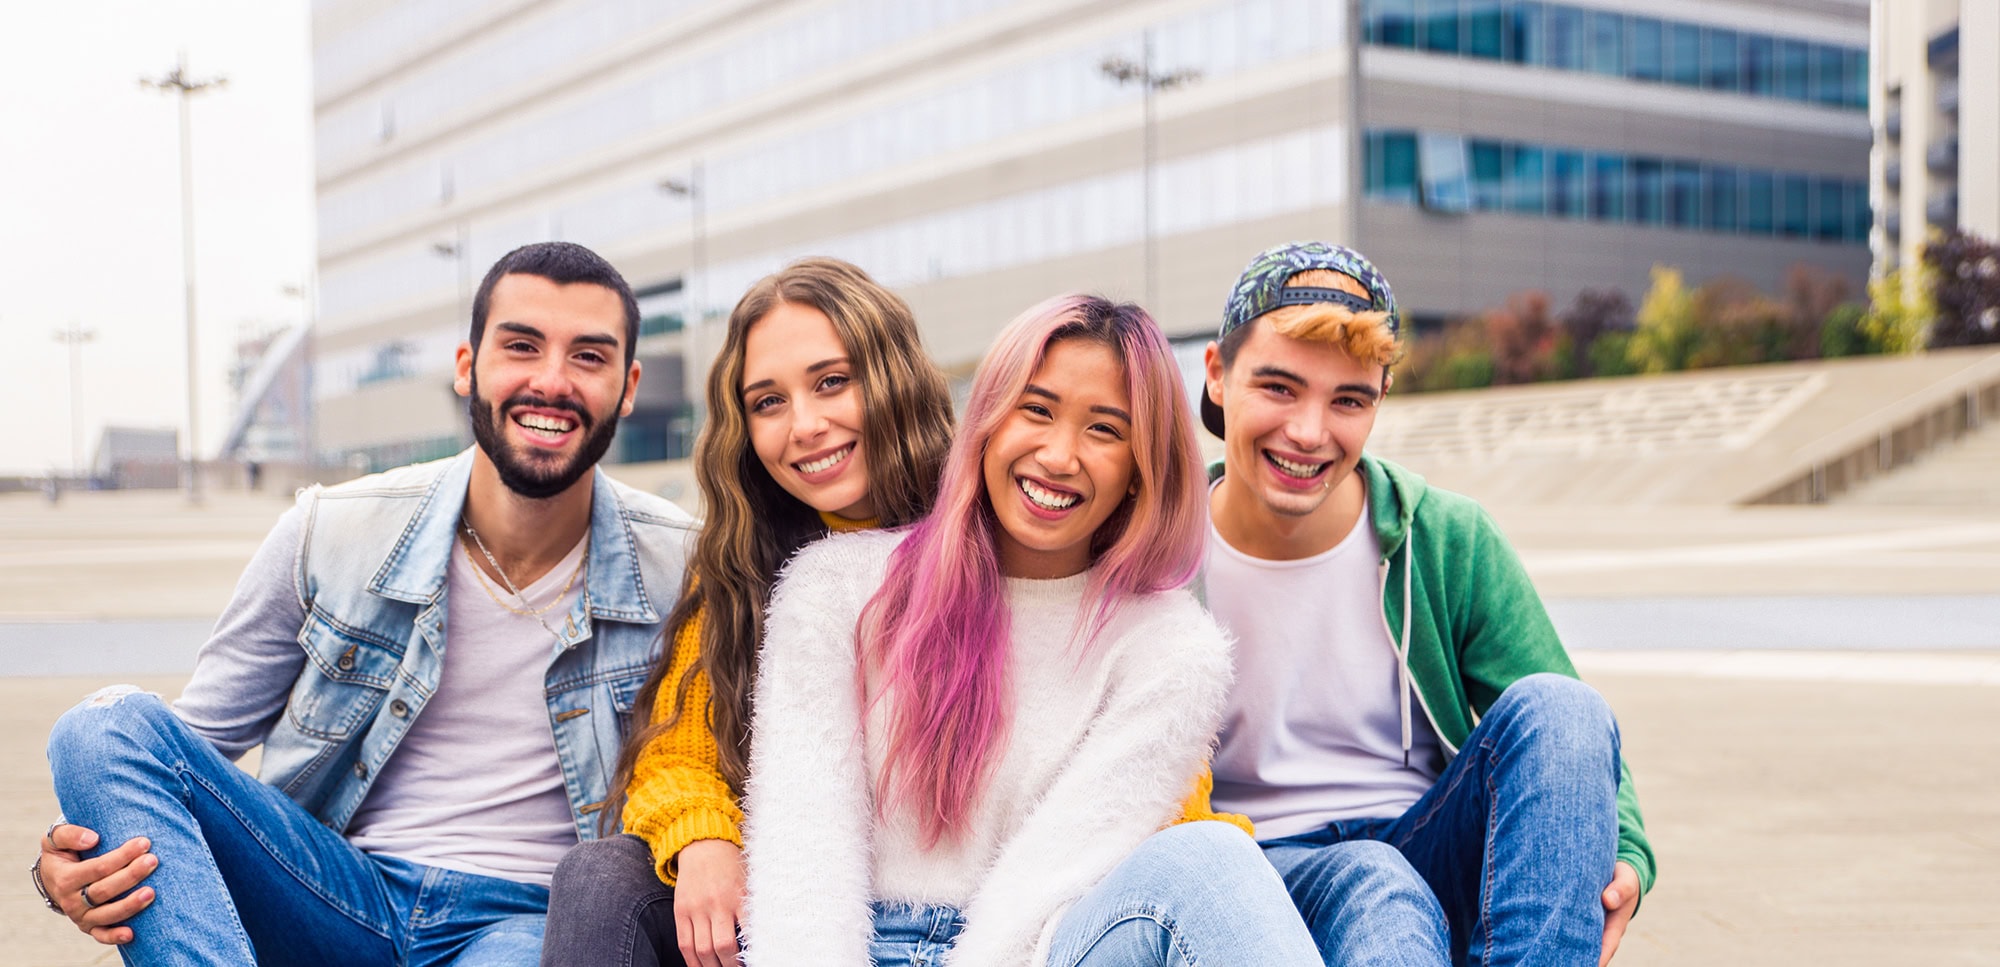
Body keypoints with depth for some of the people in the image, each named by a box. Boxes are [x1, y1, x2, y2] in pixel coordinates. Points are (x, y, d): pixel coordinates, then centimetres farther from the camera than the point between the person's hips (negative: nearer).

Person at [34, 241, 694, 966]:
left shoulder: (679, 567, -3)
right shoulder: (329, 535, -1)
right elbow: (196, 739, 6)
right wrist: (74, 862, -13)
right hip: (341, 894, 4)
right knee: (108, 724, -21)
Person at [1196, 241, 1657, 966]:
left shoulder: (1451, 544, -1)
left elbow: (1568, 739, 2)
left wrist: (1622, 859, -20)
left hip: (1432, 858, 3)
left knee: (1554, 704, -27)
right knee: (1372, 883, -39)